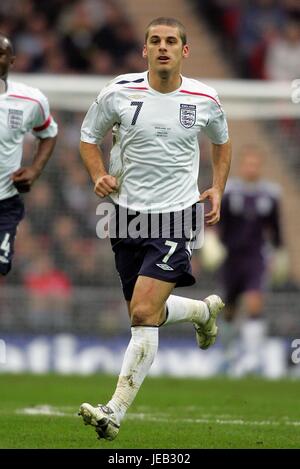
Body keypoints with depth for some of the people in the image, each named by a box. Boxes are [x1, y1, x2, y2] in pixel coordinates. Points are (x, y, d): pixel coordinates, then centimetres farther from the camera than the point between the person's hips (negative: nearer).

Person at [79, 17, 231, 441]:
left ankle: (116, 412, -15)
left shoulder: (204, 99, -2)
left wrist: (217, 190, 8)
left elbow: (222, 142, 19)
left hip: (177, 216, -3)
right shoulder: (119, 92, -4)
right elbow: (89, 136, 10)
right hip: (128, 214, 3)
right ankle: (205, 310, 47)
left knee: (143, 313, -17)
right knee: (145, 313, 13)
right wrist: (99, 175, -8)